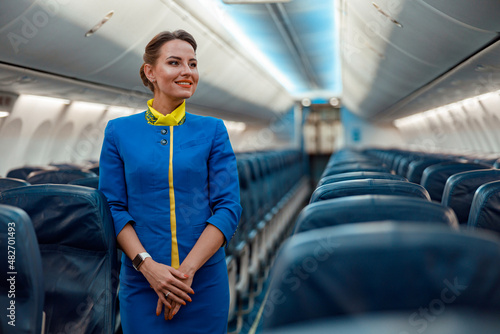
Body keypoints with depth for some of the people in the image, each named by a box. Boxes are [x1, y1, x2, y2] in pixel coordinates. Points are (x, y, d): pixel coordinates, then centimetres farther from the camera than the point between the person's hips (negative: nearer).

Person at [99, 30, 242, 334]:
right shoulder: (119, 132, 2)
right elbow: (114, 208, -1)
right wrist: (147, 264, -15)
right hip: (141, 280, 0)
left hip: (204, 280, 1)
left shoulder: (213, 130, 0)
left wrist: (186, 270, -14)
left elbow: (229, 208, -5)